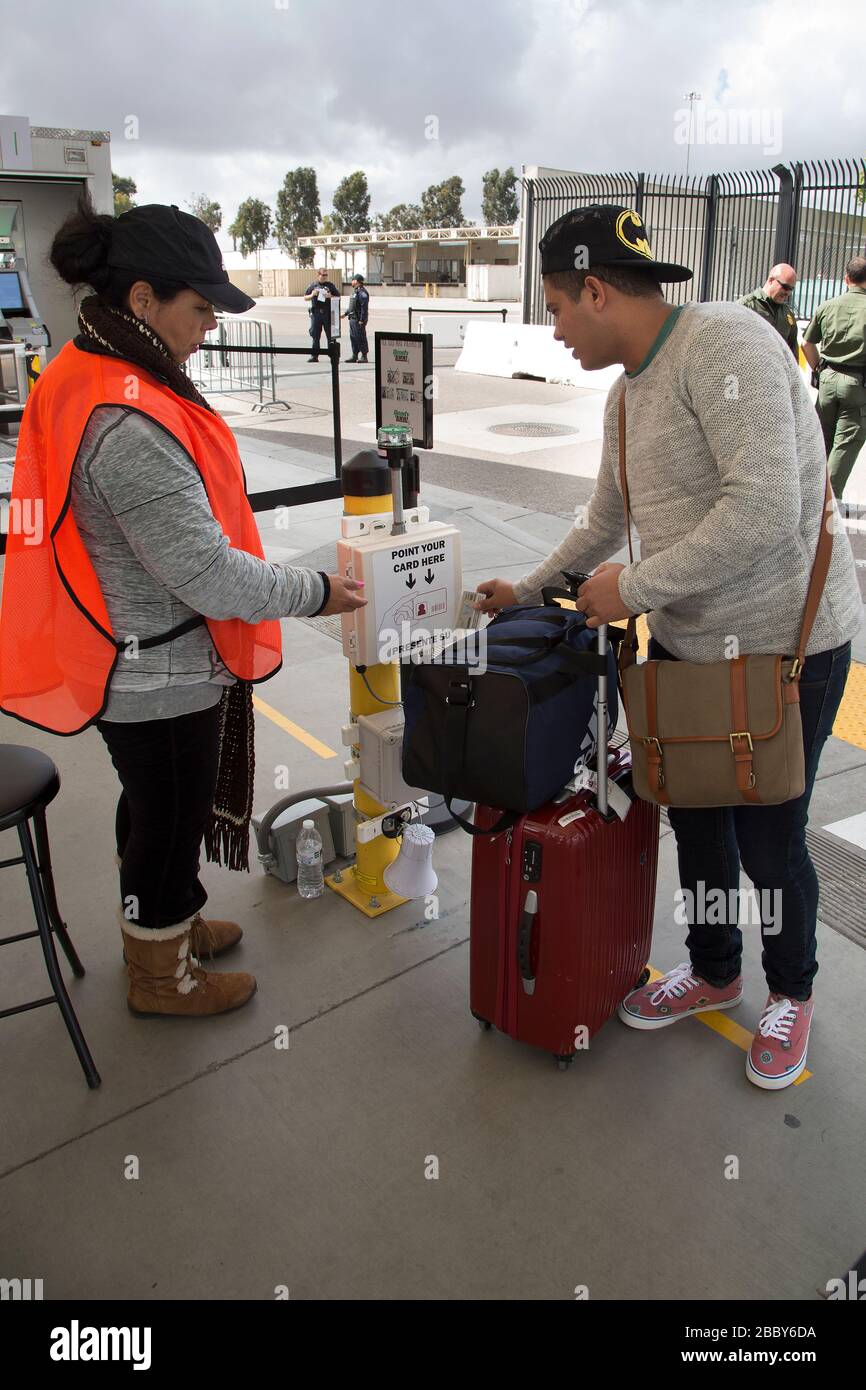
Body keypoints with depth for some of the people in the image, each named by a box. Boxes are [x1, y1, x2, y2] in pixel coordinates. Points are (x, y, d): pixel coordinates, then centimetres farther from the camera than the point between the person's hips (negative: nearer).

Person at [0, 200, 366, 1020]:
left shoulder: (83, 382, 4)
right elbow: (209, 575, -28)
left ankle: (159, 921, 50)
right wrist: (314, 592, -14)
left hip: (132, 664, 9)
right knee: (171, 817, 11)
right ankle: (161, 974, 34)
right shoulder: (131, 426, -29)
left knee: (156, 806, 26)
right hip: (162, 675, -9)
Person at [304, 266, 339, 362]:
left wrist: (330, 296, -11)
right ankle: (314, 355, 9)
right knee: (315, 335, 4)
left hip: (328, 313, -1)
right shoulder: (312, 285, 9)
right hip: (316, 313, 1)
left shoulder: (330, 285, 6)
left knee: (330, 335, 1)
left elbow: (338, 297, 7)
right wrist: (312, 295, -6)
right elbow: (305, 298, 13)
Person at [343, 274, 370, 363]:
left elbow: (364, 308, -20)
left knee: (361, 338, -6)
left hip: (358, 320, -10)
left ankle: (364, 356, -1)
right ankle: (354, 356, 17)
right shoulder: (355, 291, 18)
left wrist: (362, 320, -23)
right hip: (352, 319, 10)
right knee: (353, 337, 11)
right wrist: (346, 313, 24)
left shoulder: (362, 292, -14)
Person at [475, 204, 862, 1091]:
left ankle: (792, 992, 36)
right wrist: (528, 591, 25)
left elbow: (764, 508, -30)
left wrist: (636, 587, -21)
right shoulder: (627, 393, 10)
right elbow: (603, 526, 23)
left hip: (783, 648, -8)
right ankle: (713, 973, 42)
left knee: (767, 842, 7)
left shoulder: (722, 341, -20)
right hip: (685, 644, 8)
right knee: (694, 819, 18)